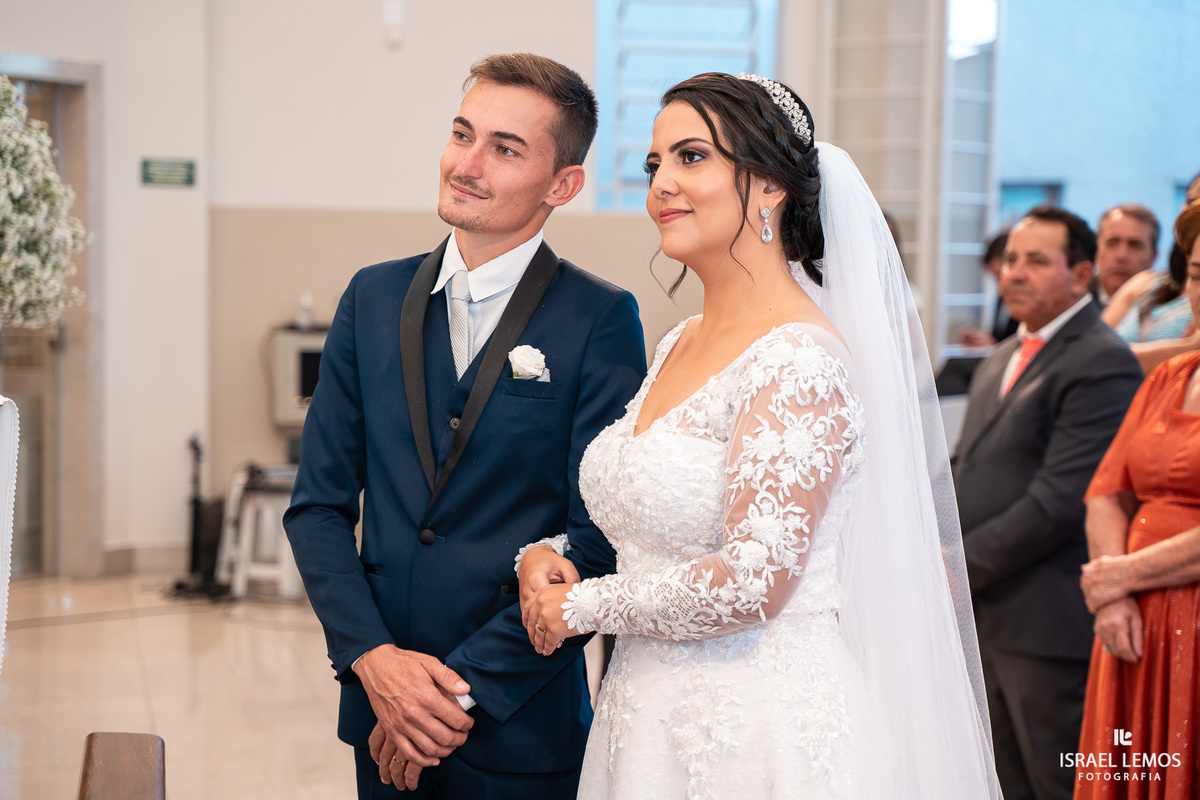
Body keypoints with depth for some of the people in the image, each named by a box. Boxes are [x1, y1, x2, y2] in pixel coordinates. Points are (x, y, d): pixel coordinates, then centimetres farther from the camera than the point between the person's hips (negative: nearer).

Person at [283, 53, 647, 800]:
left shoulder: (601, 319, -9)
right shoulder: (376, 297, 4)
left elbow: (599, 540, -12)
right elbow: (320, 500, 5)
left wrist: (465, 689, -13)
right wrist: (373, 657, -8)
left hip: (519, 731, -3)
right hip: (383, 715, 4)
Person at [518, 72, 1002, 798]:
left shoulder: (799, 359, -18)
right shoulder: (678, 346, 8)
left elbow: (754, 581, -24)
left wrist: (581, 607, -11)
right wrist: (544, 555, -1)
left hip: (761, 733, -8)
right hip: (655, 723, 8)